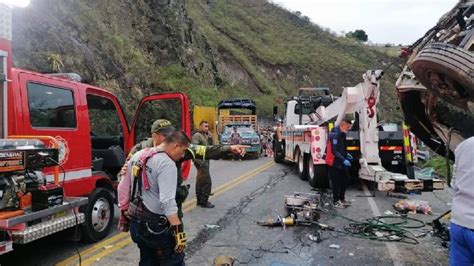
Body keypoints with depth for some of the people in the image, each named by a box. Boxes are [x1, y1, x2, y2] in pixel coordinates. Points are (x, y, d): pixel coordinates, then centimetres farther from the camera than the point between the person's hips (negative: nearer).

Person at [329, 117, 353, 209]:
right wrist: (344, 160, -27)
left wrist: (346, 154, 13)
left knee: (345, 180, 16)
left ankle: (342, 198, 31)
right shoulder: (335, 134, -21)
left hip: (342, 163, 9)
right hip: (335, 163, -9)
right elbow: (334, 151, -25)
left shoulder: (342, 133, 10)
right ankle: (336, 201, 15)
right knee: (336, 182, 1)